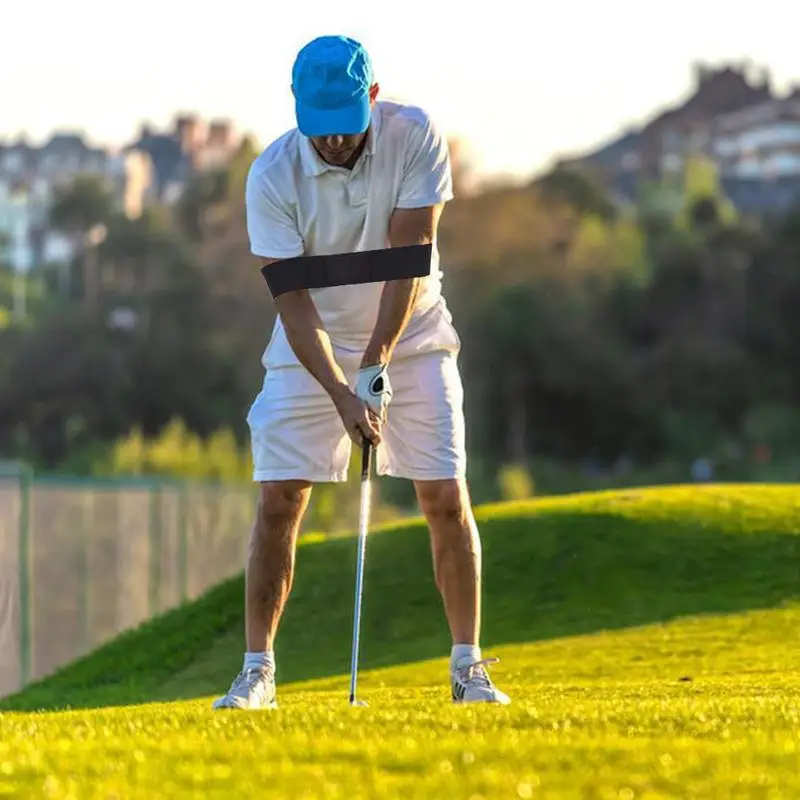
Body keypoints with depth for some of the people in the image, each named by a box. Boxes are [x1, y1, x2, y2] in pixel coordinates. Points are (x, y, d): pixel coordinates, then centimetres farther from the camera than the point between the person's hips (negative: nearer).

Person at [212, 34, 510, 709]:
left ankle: (468, 666, 3)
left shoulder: (415, 136, -17)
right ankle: (257, 671, -1)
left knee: (447, 499, -6)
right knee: (279, 502, -8)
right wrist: (340, 394, -30)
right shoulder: (272, 176, -19)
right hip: (311, 348, 0)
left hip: (410, 341, 0)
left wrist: (378, 362, -25)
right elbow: (292, 299, -20)